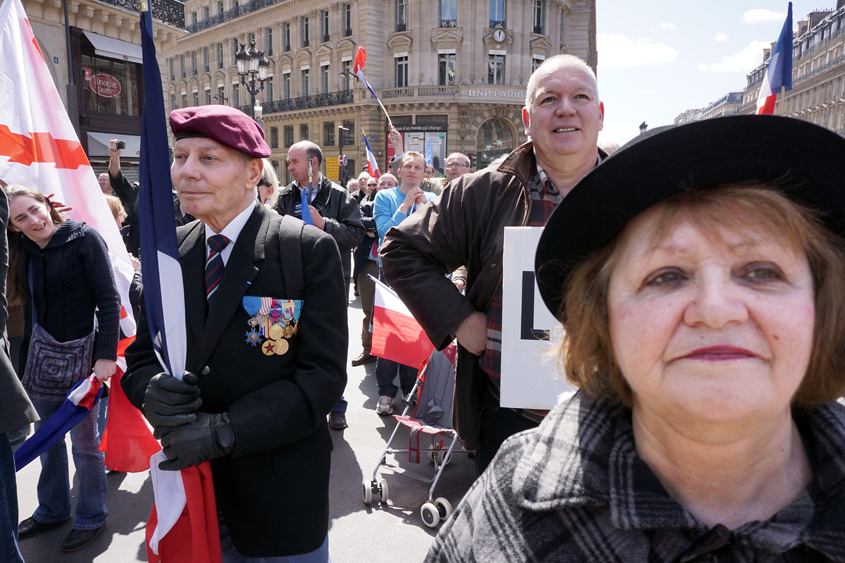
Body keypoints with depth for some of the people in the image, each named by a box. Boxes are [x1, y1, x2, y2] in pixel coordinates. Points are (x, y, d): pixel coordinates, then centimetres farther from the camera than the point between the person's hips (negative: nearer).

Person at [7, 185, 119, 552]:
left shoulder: (84, 239, -12)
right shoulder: (25, 251, 8)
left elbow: (108, 299, -15)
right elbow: (33, 308, 14)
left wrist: (106, 355, -19)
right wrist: (25, 359, 13)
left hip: (79, 352, -6)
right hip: (41, 353, 6)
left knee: (84, 441, 4)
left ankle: (91, 517, 23)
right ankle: (51, 510, 36)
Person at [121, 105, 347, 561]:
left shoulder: (311, 250, -13)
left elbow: (323, 375, -16)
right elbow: (141, 354, 7)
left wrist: (224, 431, -23)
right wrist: (151, 391, -16)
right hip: (189, 481, 4)